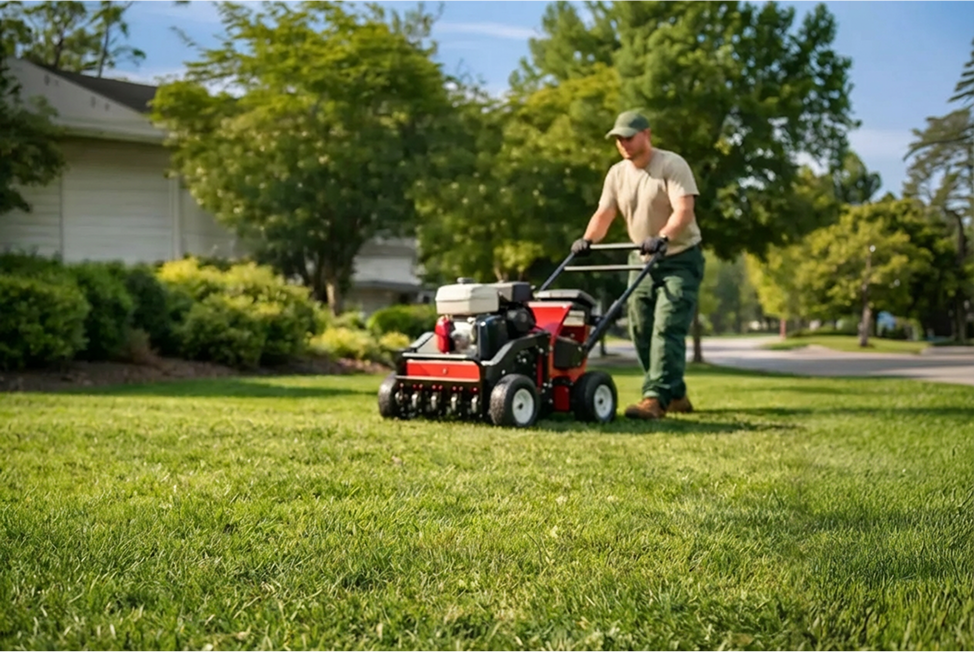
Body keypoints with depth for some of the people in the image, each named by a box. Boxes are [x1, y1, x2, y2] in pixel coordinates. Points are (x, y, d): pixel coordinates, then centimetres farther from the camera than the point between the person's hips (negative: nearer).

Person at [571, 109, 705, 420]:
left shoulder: (672, 165, -14)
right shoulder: (617, 173, 5)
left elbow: (684, 210, -25)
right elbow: (604, 213, 2)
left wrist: (662, 237, -42)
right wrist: (588, 239, -18)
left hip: (680, 258, -7)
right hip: (642, 260, 7)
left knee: (666, 328, -16)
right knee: (642, 332, 7)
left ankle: (656, 398, -22)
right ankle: (675, 394, 19)